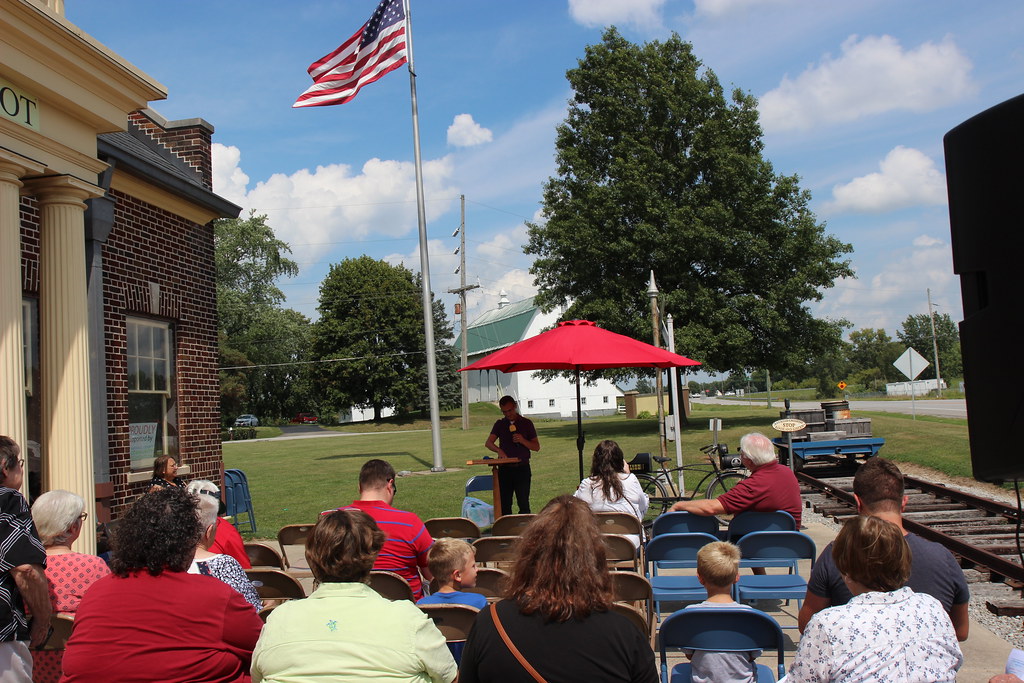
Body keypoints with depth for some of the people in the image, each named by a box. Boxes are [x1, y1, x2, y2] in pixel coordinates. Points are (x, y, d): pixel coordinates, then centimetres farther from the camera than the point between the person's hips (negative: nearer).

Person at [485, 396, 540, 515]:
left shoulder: (526, 423, 6)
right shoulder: (499, 424, 10)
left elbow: (537, 447, 5)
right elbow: (488, 443, -2)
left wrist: (523, 441, -13)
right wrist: (499, 450, -22)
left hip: (522, 468, -2)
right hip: (505, 469, 2)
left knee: (523, 503, -5)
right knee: (504, 504, 2)